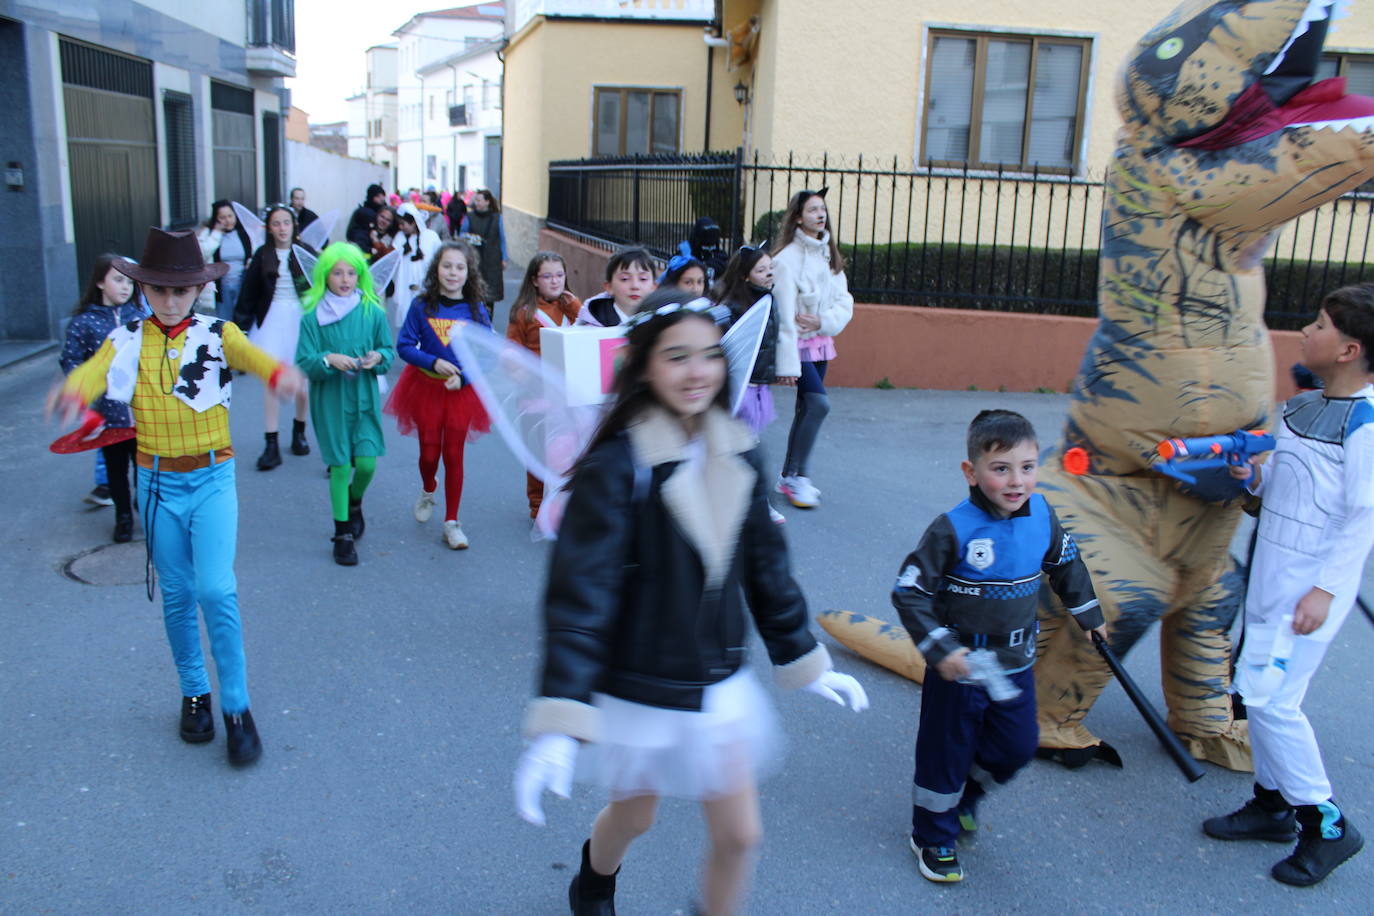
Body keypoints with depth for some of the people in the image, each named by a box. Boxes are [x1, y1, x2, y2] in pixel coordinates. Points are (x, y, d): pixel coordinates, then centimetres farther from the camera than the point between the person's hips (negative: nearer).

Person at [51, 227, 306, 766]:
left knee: (216, 590, -12)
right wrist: (73, 392, -47)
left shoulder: (218, 334, -4)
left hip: (212, 479, -2)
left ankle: (236, 706, 2)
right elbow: (95, 369, -22)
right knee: (177, 594, 11)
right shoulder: (127, 341, -1)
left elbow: (252, 356, -26)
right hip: (157, 484, 2)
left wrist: (280, 374, -51)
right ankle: (194, 693, 30)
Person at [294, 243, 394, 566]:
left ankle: (354, 503, 31)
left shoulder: (373, 312, 0)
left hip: (364, 397, 1)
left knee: (367, 462, -5)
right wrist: (328, 359, -24)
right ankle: (343, 534, 16)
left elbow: (389, 350, 8)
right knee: (340, 465, 2)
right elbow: (303, 361, -5)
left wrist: (379, 357, -14)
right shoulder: (312, 316, -4)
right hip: (329, 398, -1)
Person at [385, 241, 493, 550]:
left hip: (462, 390, 0)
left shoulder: (476, 311, -5)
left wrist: (463, 376, -19)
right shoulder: (421, 306, -6)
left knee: (454, 455, 4)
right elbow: (404, 345, -6)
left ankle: (452, 523, 14)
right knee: (429, 452, 6)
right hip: (426, 387, 0)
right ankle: (428, 492, 42)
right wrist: (433, 362, -20)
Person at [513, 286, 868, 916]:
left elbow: (766, 568, 6)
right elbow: (580, 593, -27)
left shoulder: (737, 456, -5)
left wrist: (807, 663, 11)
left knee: (738, 835, 9)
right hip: (640, 692, -3)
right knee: (634, 816, 21)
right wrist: (558, 727, -32)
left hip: (720, 686, 4)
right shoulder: (615, 466, -23)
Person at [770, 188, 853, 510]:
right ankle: (798, 476, -5)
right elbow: (784, 314, -17)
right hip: (798, 343, -7)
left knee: (805, 409, 9)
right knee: (819, 403, -17)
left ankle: (789, 478, 19)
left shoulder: (828, 255, 8)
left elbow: (845, 301, 7)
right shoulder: (787, 258, -14)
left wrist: (823, 321, -14)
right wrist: (788, 362, -20)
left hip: (820, 341, 7)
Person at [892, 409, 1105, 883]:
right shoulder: (953, 530, -24)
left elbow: (1066, 564, 15)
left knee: (1018, 747, 16)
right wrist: (941, 650, -24)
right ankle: (933, 837, 32)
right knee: (946, 751, 9)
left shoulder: (1043, 516, -7)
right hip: (959, 666, -5)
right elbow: (909, 591, -19)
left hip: (1015, 665, 5)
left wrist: (1087, 614, 25)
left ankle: (964, 796, 45)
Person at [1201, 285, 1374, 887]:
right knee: (1258, 690, 14)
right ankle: (1272, 804, 29)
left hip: (1313, 585, -9)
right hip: (1272, 574, 9)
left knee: (1270, 698, -7)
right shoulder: (1301, 406, 9)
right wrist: (1251, 475, -3)